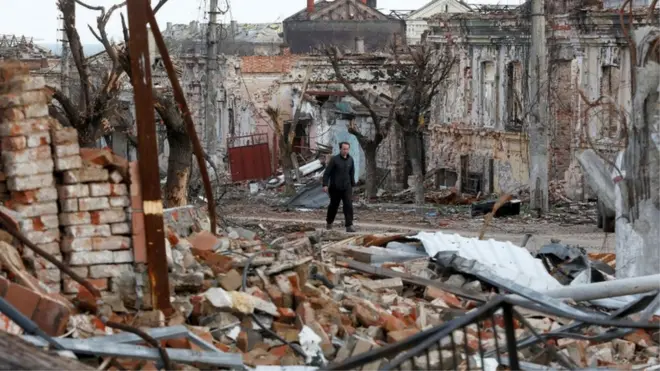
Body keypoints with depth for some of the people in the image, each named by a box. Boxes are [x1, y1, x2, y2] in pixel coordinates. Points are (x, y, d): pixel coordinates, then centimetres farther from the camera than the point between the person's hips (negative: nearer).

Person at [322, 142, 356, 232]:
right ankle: (329, 222, 36)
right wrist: (325, 185, -17)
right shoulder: (334, 159, -9)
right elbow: (327, 173, -10)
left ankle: (349, 226, -15)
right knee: (334, 206, 13)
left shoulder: (350, 160, 4)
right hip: (335, 187, -2)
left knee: (349, 206, -12)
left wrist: (352, 184, 18)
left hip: (346, 187, 2)